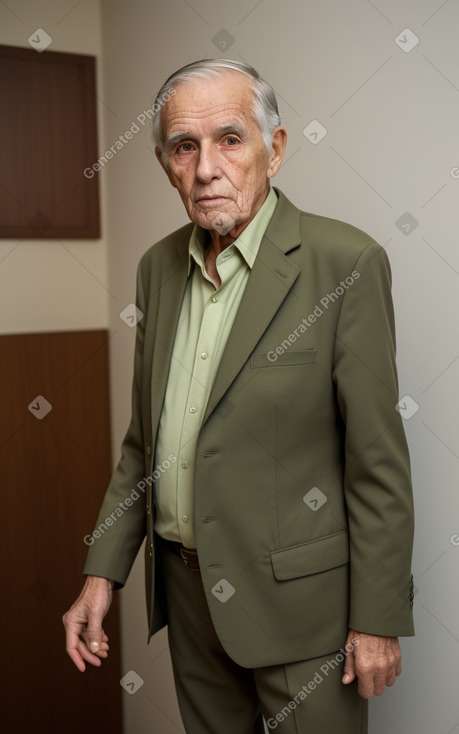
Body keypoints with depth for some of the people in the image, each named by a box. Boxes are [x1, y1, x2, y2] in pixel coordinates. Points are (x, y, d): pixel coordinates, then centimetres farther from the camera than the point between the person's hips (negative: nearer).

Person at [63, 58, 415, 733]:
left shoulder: (344, 261, -15)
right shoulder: (159, 266, 4)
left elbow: (379, 460, -13)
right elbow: (145, 439, 10)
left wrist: (378, 621, -11)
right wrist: (102, 574, 6)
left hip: (296, 594, -5)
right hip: (185, 584, 6)